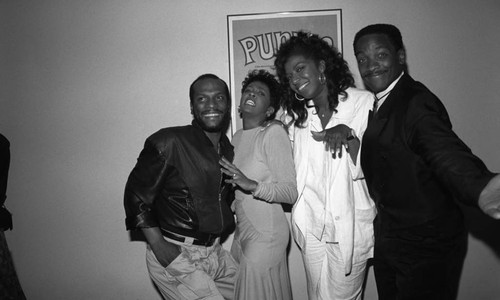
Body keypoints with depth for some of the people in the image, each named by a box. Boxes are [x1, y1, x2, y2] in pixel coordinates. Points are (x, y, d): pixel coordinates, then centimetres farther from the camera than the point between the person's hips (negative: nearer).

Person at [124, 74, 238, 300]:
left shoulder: (229, 150, 8)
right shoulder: (168, 143, -13)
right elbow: (136, 195, -11)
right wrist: (159, 247, -16)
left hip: (215, 253, 7)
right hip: (176, 256, -7)